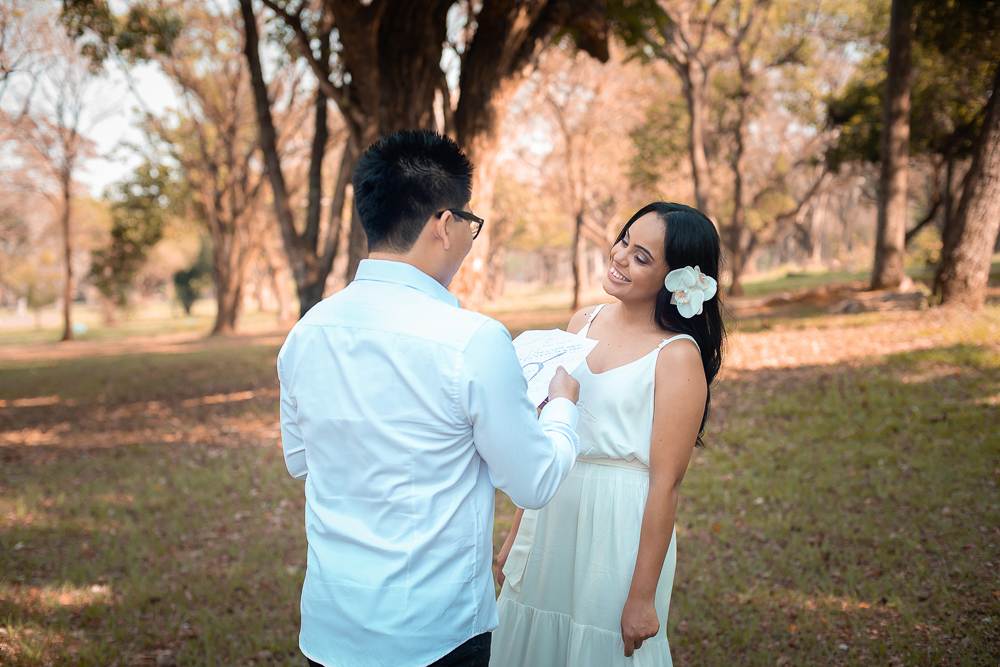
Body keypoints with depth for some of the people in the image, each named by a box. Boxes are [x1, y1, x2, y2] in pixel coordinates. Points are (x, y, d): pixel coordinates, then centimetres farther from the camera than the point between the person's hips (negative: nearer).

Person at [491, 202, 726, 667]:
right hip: (549, 521, 6)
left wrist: (643, 597, -14)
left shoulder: (678, 357, -15)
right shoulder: (584, 324, 4)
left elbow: (665, 484, -15)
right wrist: (515, 537, 11)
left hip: (619, 536, -6)